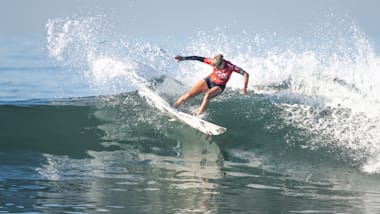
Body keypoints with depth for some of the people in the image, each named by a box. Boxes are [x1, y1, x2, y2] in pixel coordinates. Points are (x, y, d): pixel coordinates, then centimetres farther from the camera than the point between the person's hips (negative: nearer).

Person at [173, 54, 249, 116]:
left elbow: (246, 74, -30)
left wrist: (244, 87, -40)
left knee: (207, 96, -33)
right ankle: (172, 107, 14)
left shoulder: (230, 67, -31)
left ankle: (198, 116, -28)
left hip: (219, 87, -2)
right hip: (208, 80, 2)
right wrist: (183, 58, -23)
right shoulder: (213, 62, -25)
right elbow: (198, 58, -21)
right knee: (189, 94, -4)